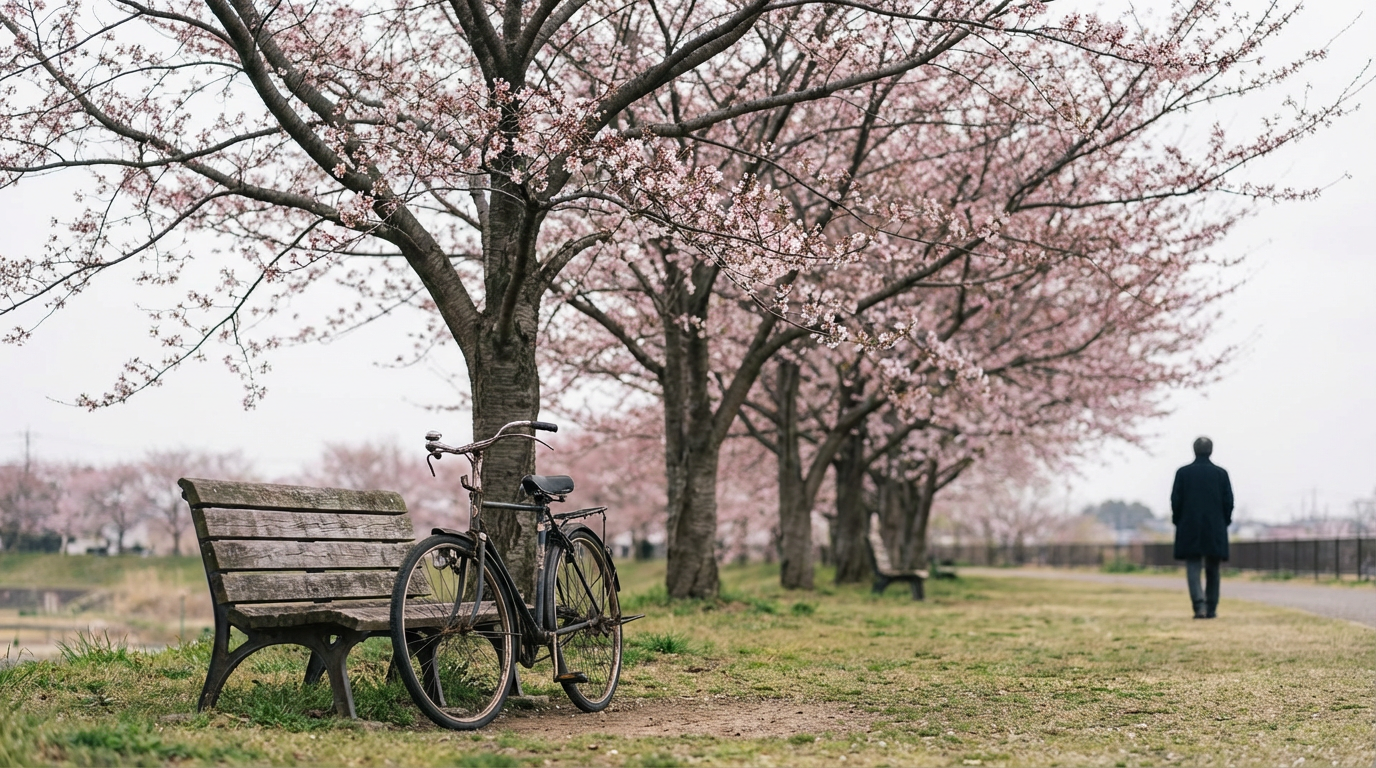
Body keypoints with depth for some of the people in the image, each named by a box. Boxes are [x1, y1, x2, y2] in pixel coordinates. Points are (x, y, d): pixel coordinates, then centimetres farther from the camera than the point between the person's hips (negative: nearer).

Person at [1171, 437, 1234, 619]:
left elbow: (1175, 501, -3)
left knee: (1193, 568, -2)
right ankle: (1211, 609, 13)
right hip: (1215, 529, 1)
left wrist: (1178, 522, 10)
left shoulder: (1183, 472, -2)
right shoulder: (1221, 473, 0)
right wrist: (1224, 523, 12)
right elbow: (1228, 502, 0)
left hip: (1189, 529, -1)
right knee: (1212, 570, 11)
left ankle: (1199, 604, -20)